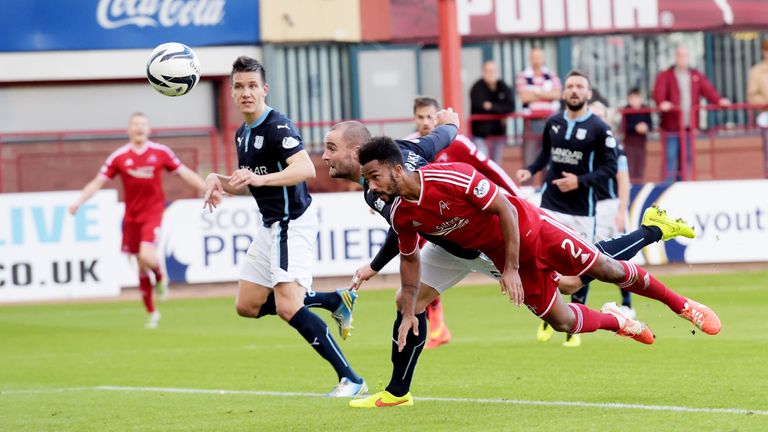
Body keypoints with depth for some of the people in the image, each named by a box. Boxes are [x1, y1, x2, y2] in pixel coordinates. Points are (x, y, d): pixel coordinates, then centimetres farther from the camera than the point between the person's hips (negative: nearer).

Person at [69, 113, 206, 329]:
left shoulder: (161, 152, -1)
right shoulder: (119, 157, -1)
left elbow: (185, 173, 6)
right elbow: (97, 182, -1)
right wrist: (78, 202, -13)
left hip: (153, 213, -2)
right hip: (131, 216, 2)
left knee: (147, 256, -23)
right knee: (141, 267, 7)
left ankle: (160, 277, 13)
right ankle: (152, 312, 22)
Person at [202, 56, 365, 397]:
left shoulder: (277, 127, -17)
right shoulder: (243, 134, 12)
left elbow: (306, 168, -33)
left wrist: (260, 178, -44)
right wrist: (220, 182, 3)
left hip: (293, 224, -10)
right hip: (270, 227, 10)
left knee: (288, 308, -21)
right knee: (247, 306, 11)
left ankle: (350, 379, -16)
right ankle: (335, 301, 22)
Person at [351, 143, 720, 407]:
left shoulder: (451, 178, -33)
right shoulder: (401, 215, -13)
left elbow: (505, 209, -25)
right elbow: (410, 258, 7)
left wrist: (511, 269, -24)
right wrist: (408, 313, 2)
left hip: (531, 229, -5)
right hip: (502, 255, 5)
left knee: (606, 269, 3)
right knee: (563, 322, 4)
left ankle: (681, 305, 23)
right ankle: (615, 321, 35)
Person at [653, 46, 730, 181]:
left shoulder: (697, 76, 15)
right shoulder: (665, 76, 3)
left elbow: (707, 89, 1)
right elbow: (659, 92, -14)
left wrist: (718, 100, -20)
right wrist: (662, 102, -37)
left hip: (689, 125, 4)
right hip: (672, 126, -4)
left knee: (687, 158, 8)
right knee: (671, 159, -8)